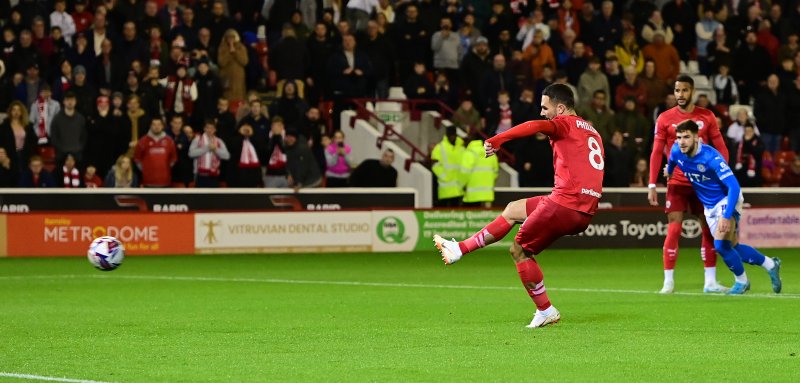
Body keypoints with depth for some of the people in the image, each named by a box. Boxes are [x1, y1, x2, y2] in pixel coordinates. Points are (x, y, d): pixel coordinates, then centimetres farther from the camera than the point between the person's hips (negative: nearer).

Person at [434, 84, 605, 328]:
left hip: (565, 203, -9)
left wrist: (496, 141, -31)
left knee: (520, 250, 5)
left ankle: (545, 311, 11)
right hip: (586, 213, 9)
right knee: (513, 210, 23)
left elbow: (536, 126, -25)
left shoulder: (565, 124, -4)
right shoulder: (592, 132, 23)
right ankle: (460, 249, 24)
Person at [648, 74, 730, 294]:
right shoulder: (665, 119, 0)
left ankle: (710, 281, 11)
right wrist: (652, 185, -6)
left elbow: (720, 148, 4)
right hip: (677, 183, -2)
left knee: (709, 230, 4)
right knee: (673, 229, -10)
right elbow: (656, 153, 0)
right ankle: (668, 281, -5)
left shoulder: (707, 117, 3)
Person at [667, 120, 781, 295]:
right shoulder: (676, 151, -13)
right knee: (732, 247, 10)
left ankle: (741, 281, 5)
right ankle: (770, 265, 32)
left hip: (728, 200, -7)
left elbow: (734, 186, -33)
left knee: (721, 244, -21)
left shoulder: (711, 157, -31)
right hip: (709, 206, 7)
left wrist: (726, 217, -39)